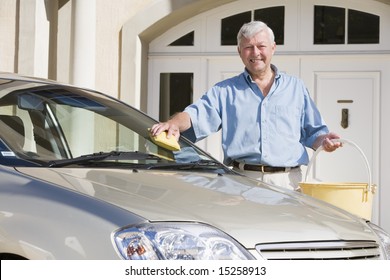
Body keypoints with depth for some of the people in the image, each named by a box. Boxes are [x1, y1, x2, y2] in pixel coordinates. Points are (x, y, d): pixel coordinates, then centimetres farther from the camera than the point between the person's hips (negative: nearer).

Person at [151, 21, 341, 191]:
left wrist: (323, 140, -2)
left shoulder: (295, 87, 22)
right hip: (242, 180, -1)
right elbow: (197, 114, 4)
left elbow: (313, 132, 22)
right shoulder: (225, 91, 19)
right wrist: (174, 123, -18)